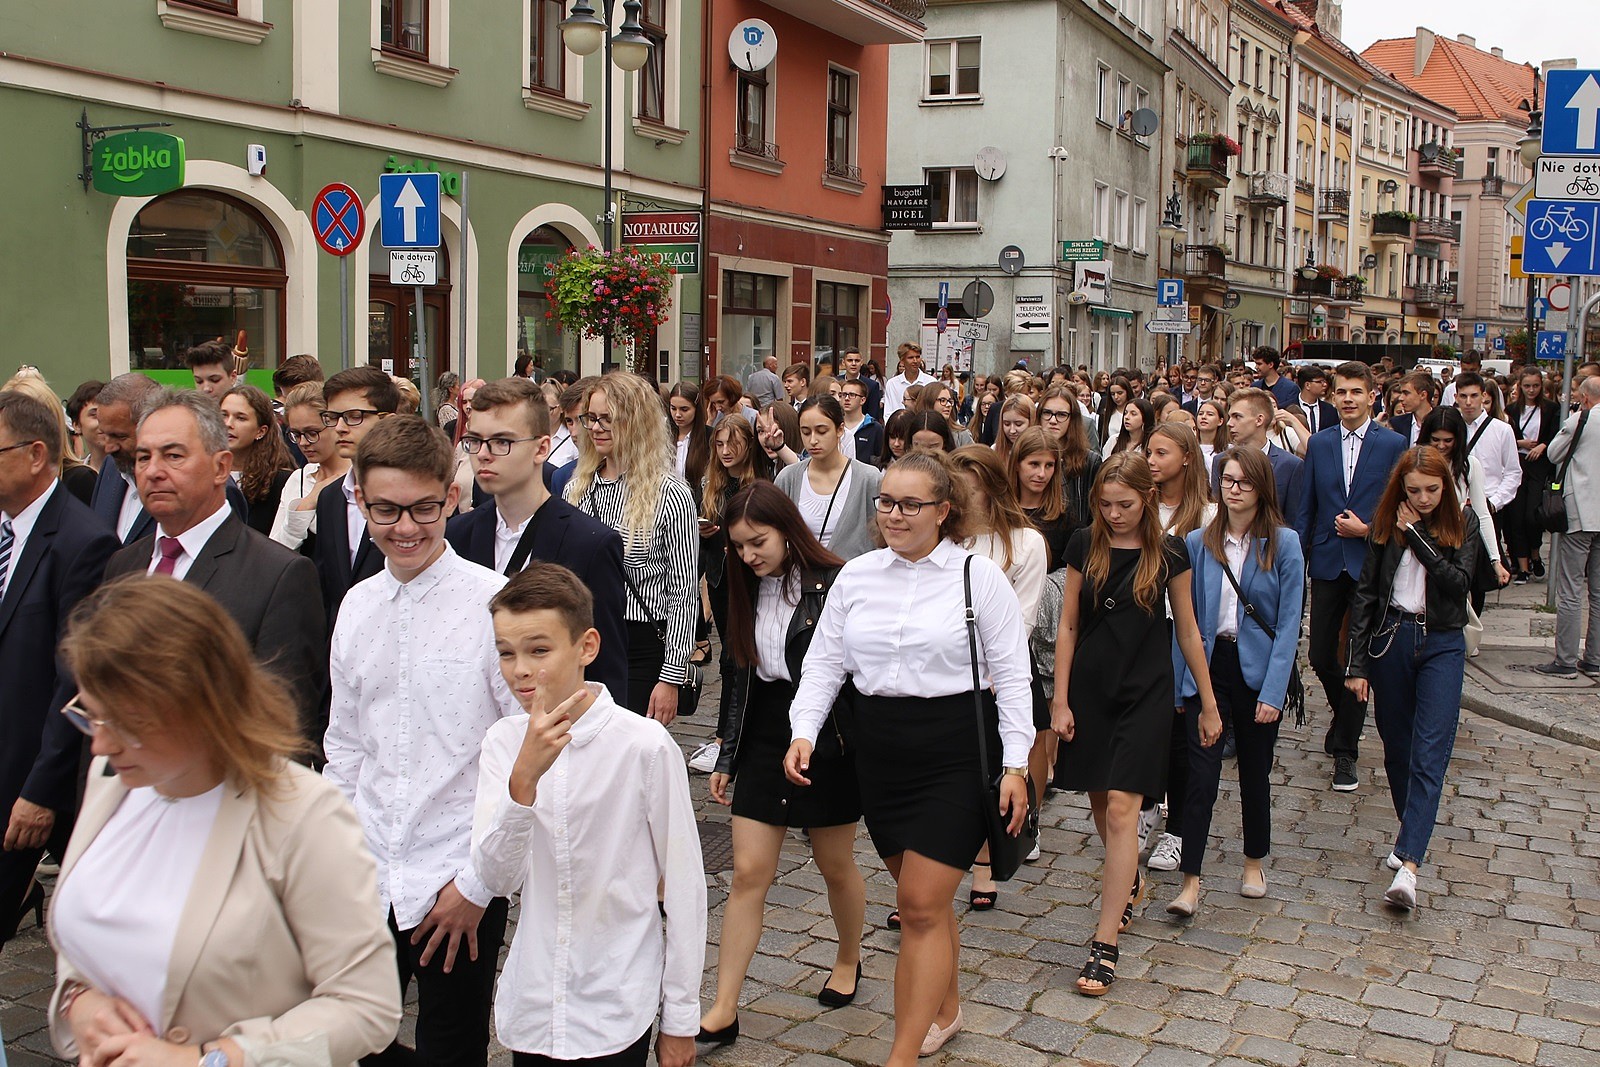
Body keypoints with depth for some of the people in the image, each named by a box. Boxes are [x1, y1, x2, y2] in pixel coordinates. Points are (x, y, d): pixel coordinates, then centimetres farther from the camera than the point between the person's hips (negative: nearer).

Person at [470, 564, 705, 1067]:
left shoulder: (644, 745, -15)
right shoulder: (503, 742, -3)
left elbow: (683, 886, -7)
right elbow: (497, 878, -11)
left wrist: (680, 1018, -2)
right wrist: (524, 777, -26)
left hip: (617, 1013, -3)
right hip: (530, 1007, 3)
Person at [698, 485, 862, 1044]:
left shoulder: (834, 584, -13)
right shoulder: (748, 593, 6)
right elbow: (738, 679, 12)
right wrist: (726, 757, 13)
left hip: (825, 740, -5)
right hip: (762, 741, 5)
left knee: (835, 864, 13)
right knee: (749, 872, 1)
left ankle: (849, 961, 40)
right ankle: (723, 1010, 5)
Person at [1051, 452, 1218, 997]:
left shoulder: (1168, 552, -3)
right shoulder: (1084, 546, 1)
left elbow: (1187, 629, 4)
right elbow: (1067, 625, 4)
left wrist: (1208, 702, 7)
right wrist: (1060, 700, 0)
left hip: (1145, 691, -3)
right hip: (1089, 687, 3)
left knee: (1121, 808, -11)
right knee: (1099, 802, 12)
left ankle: (1105, 944, -7)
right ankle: (1130, 881, 43)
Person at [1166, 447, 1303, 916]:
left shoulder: (1284, 543, -4)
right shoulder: (1197, 542, 2)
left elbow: (1289, 623, -7)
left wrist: (1273, 692, -13)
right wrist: (1177, 683, 1)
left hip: (1257, 670, 0)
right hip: (1208, 666, 1)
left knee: (1255, 772, 14)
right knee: (1201, 773, -8)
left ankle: (1254, 864, 34)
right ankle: (1190, 882, -5)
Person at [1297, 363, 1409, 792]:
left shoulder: (1393, 444, -3)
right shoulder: (1319, 443, 6)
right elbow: (1305, 508, 8)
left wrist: (1367, 529, -14)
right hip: (1328, 563, 3)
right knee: (1320, 656, 5)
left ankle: (1345, 749, 13)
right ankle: (1346, 716, 35)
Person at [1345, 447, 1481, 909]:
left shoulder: (1463, 525, 0)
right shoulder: (1386, 524, 1)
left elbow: (1458, 582, -14)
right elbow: (1366, 593, 1)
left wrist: (1417, 536, -13)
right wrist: (1356, 662, -3)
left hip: (1442, 645, -2)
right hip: (1390, 639, 2)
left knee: (1429, 754, -10)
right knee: (1396, 747, 12)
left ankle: (1407, 864, -17)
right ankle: (1411, 832, 33)